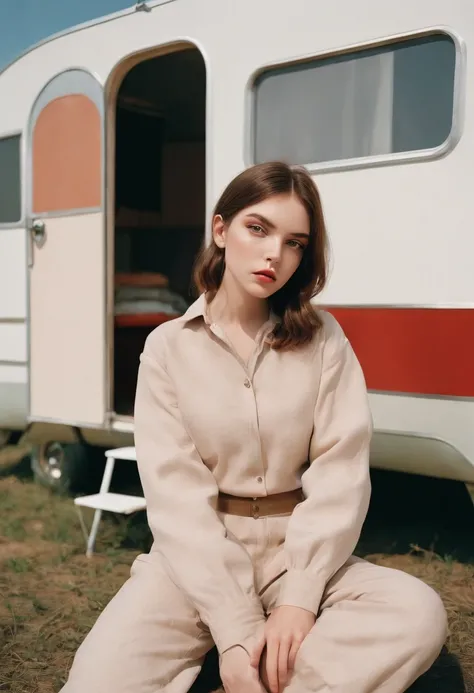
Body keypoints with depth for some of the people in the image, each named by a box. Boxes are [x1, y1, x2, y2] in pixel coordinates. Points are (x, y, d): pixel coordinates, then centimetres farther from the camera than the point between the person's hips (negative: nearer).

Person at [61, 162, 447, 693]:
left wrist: (299, 595, -20)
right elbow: (176, 493, -11)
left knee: (419, 614, -26)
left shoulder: (323, 340, 0)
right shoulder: (169, 347, -3)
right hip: (195, 555, -1)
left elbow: (341, 473, -7)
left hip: (299, 552, 2)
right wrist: (235, 628, -21)